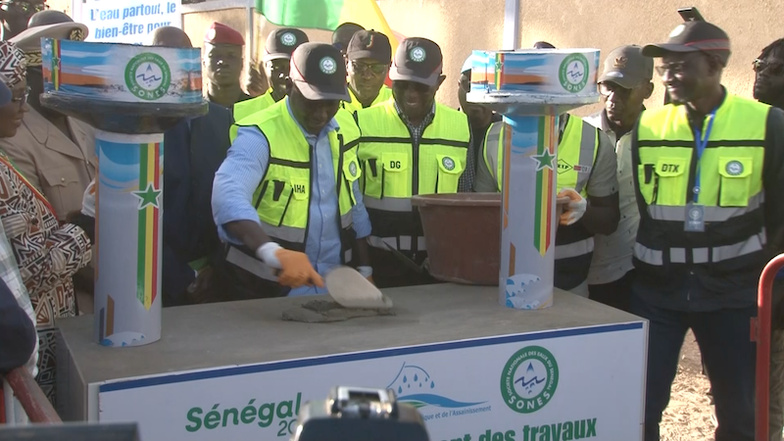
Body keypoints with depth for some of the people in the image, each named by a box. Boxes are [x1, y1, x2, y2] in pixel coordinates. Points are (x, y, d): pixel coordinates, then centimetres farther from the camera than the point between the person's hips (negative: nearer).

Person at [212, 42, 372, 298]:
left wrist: (365, 269, 12)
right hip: (272, 287, -5)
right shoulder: (260, 135, -19)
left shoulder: (345, 132, 1)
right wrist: (272, 251, -53)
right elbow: (229, 195, -38)